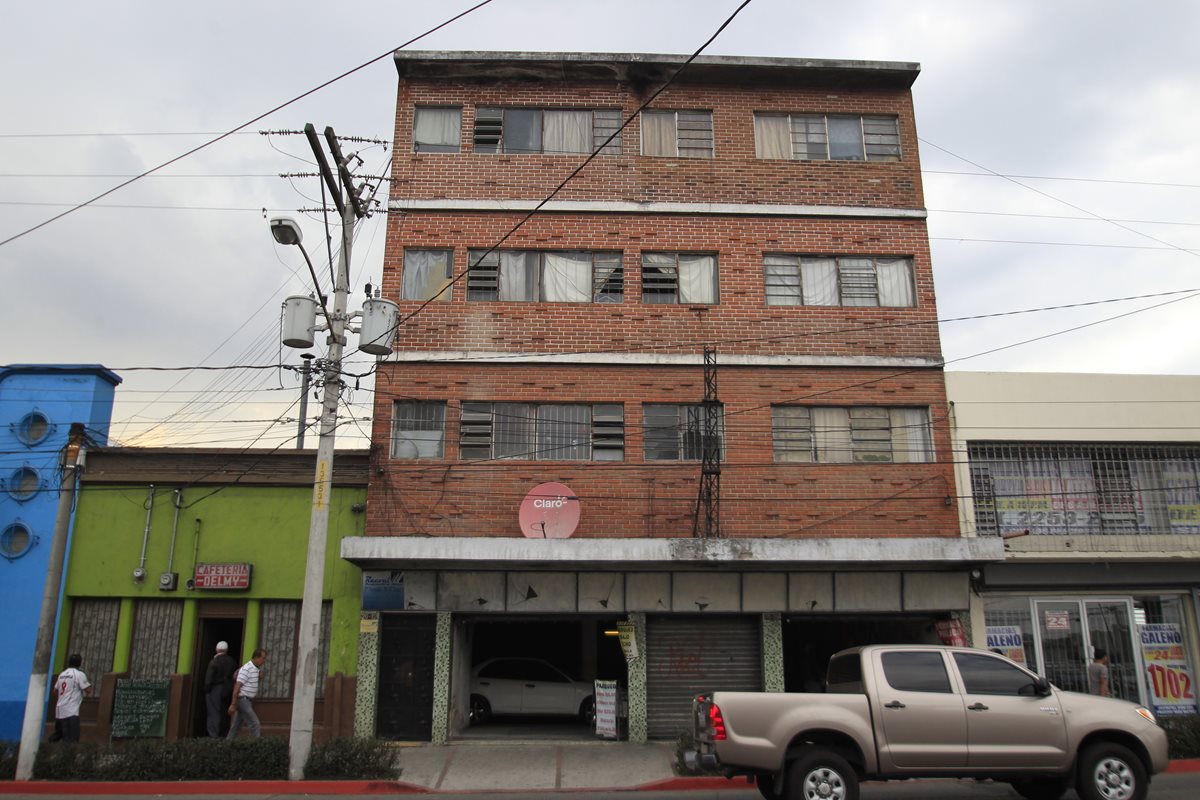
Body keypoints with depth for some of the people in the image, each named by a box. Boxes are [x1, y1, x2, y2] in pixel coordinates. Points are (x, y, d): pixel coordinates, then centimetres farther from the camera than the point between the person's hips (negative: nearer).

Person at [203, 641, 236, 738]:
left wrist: (207, 689, -4)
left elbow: (209, 678, -13)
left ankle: (213, 734, 0)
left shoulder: (214, 662, -11)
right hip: (227, 690, 4)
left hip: (215, 690, -4)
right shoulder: (232, 661, 2)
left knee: (214, 712, 1)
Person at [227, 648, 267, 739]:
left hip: (247, 701, 9)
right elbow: (237, 687, -19)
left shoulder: (256, 669, 10)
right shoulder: (246, 669, -17)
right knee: (255, 724, -10)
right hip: (243, 700, -9)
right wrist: (233, 705, -21)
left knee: (236, 726, 12)